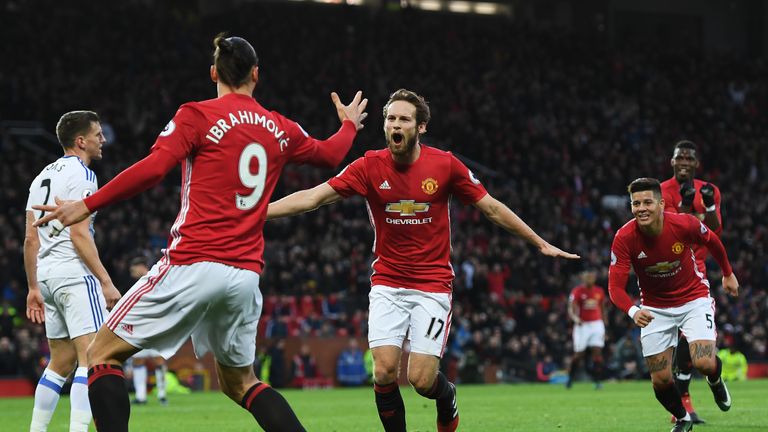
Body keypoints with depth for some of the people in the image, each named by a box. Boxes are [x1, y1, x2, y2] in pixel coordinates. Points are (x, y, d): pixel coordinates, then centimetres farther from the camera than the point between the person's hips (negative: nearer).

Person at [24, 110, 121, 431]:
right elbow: (79, 234, -15)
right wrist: (106, 282, -16)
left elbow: (31, 239, 17)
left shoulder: (43, 176, 18)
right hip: (76, 273, -9)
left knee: (61, 362, 16)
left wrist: (33, 288, 20)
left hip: (46, 274, 9)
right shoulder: (81, 174, -7)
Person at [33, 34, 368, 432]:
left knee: (104, 353, 3)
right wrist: (350, 124, 53)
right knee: (239, 380, 23)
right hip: (246, 274, 6)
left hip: (193, 264, -6)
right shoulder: (281, 129, 14)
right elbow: (329, 154, 32)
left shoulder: (197, 115, -3)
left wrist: (87, 205, -10)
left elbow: (151, 170, -15)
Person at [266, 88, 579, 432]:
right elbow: (312, 197, -10)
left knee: (421, 379, -9)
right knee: (384, 370, -15)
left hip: (433, 284, -1)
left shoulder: (445, 164, -7)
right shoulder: (370, 166, -6)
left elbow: (492, 209, 4)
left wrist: (541, 243, 6)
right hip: (387, 284, 1)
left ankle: (447, 397, 27)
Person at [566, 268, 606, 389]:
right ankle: (570, 378, 22)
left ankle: (597, 381, -8)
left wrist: (604, 327, 16)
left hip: (597, 324, 3)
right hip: (582, 325, -3)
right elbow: (571, 309, -12)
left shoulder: (599, 291, 7)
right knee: (578, 354, 3)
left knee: (597, 352, -8)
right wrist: (575, 318, -34)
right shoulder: (577, 292, -6)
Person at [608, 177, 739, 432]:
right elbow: (615, 287, -24)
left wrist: (728, 273, 14)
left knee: (704, 364, -20)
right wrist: (632, 311, -44)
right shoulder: (624, 238, -22)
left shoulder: (684, 224, -23)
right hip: (655, 308, 1)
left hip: (693, 299, -1)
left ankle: (716, 381, 19)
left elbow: (711, 241, 0)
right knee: (660, 380, -2)